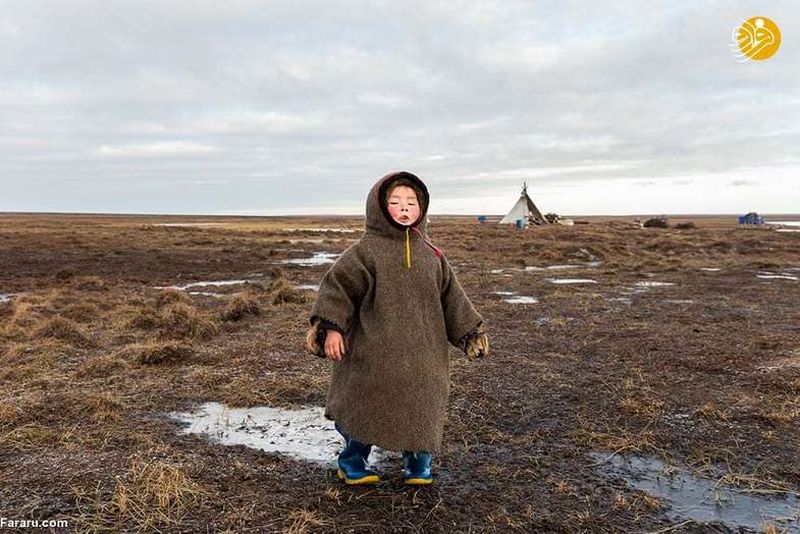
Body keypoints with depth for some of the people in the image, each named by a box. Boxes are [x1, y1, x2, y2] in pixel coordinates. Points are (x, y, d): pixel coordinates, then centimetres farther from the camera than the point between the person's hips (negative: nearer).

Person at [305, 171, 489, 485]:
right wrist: (330, 327, -16)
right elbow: (337, 285, -8)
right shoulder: (366, 250, -6)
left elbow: (451, 296, 13)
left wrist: (471, 331, 11)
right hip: (374, 352, -4)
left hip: (421, 354, 4)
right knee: (367, 405, 8)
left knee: (422, 406, 10)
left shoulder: (430, 255, 7)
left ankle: (418, 466, 32)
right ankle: (352, 463, 30)